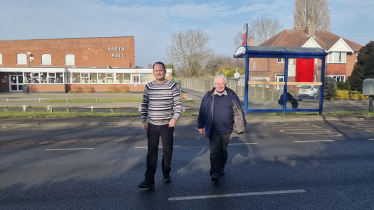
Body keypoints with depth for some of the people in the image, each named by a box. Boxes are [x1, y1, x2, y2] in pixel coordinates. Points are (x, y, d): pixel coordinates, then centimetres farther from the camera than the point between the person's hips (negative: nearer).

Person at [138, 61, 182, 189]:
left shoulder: (172, 86, -3)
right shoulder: (148, 86, 4)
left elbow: (178, 104, -4)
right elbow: (144, 104, 9)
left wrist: (175, 118, -16)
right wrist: (143, 121, 5)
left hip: (167, 124, -1)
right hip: (152, 125, 1)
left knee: (167, 151, 10)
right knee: (152, 152, 2)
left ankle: (166, 174, 30)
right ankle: (149, 180, 5)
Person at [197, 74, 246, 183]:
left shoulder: (232, 96, 1)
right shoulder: (208, 96, 0)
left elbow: (238, 112, 4)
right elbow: (202, 112, 5)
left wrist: (241, 126, 3)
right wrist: (200, 125, 8)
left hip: (226, 130, 2)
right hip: (213, 130, -1)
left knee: (223, 151, 15)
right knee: (214, 151, -8)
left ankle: (221, 168, 33)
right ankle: (215, 173, -6)